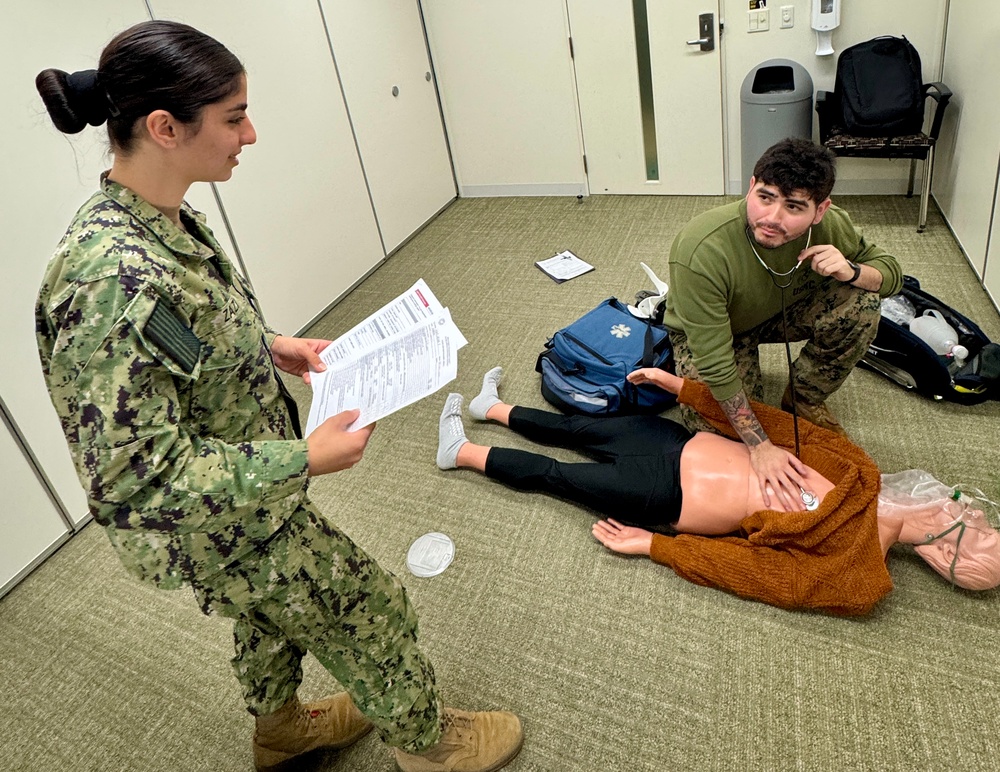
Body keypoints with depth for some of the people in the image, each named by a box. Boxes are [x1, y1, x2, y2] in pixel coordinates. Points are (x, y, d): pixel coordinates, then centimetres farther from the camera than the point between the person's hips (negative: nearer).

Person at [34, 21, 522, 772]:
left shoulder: (167, 217, -7)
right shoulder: (111, 281, -35)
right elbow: (139, 477, -31)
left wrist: (271, 344, 0)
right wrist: (307, 459, -28)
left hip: (249, 476, 9)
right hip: (222, 522, -8)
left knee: (271, 609, 30)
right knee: (370, 609, 12)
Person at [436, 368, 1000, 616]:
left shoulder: (859, 581, -14)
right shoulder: (859, 471, -1)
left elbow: (749, 569, -16)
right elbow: (779, 425, -1)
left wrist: (651, 544, -17)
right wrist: (681, 385, -2)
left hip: (663, 500, -5)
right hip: (682, 445, 5)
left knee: (551, 474, 3)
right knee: (580, 429, 12)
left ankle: (465, 451, 24)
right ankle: (494, 408, 36)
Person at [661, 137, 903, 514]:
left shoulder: (828, 225, -23)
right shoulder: (701, 252, -39)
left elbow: (891, 271, -5)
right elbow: (715, 365, -35)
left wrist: (849, 271, -30)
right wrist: (760, 446, -35)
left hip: (781, 311, 4)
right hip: (705, 331, -4)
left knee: (860, 306, -21)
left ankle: (803, 400, 3)